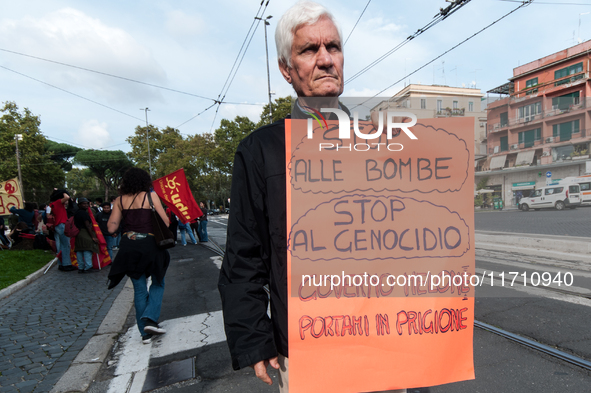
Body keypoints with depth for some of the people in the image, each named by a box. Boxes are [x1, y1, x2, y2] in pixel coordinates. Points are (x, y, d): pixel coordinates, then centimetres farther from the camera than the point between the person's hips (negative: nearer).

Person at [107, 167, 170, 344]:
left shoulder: (120, 200, 5)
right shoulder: (151, 195, -5)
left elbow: (111, 228, 4)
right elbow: (165, 222, -8)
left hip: (128, 247, 3)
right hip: (149, 245, -3)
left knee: (139, 289, 13)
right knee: (157, 283, 17)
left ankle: (145, 333, 18)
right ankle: (150, 319, -2)